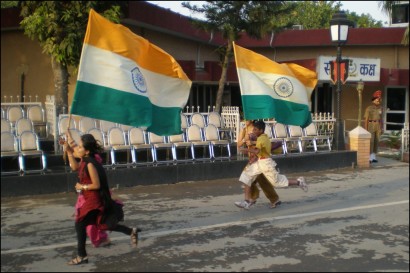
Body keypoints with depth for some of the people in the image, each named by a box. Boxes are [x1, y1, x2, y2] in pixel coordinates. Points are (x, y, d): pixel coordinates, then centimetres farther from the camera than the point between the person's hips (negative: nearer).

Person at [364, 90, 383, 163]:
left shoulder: (380, 108, 8)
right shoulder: (368, 108, -9)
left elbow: (380, 119, 13)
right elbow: (366, 119, -9)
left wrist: (382, 129, 10)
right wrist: (366, 130, -13)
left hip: (378, 127, 5)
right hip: (370, 126, -5)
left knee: (376, 142, 5)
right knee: (370, 142, -8)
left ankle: (373, 157, 13)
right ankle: (369, 158, -3)